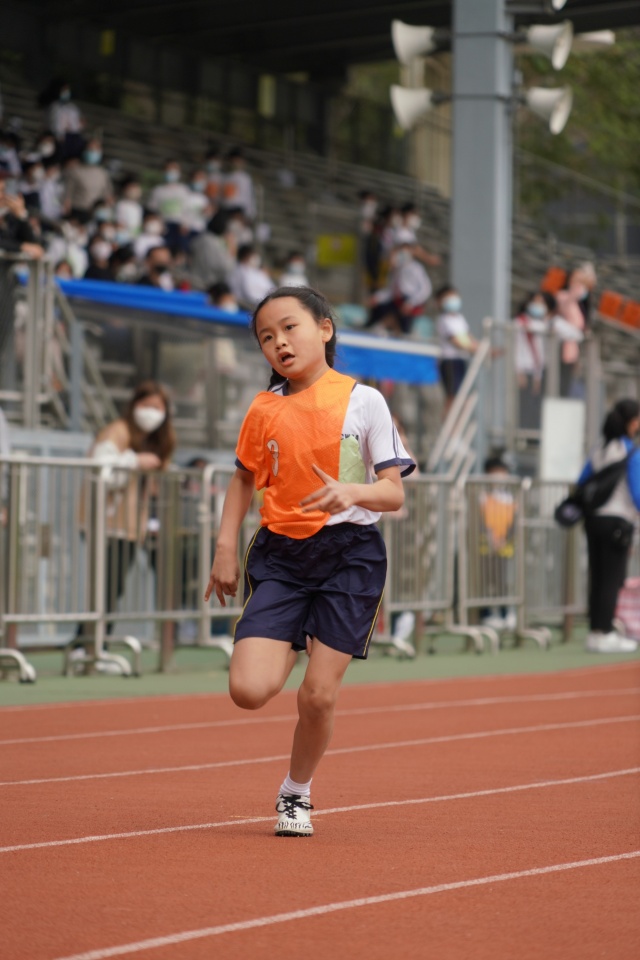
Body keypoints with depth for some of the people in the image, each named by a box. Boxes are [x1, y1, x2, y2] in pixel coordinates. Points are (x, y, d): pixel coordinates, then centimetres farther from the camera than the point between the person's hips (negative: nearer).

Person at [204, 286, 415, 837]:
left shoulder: (363, 401, -4)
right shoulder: (264, 409, 4)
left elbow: (394, 493, -4)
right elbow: (245, 480, 19)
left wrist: (352, 492, -25)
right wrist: (226, 549, 11)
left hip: (349, 552, -2)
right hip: (281, 554, 2)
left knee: (319, 695, -5)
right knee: (249, 689, -12)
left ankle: (297, 793, 22)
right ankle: (291, 649, 24)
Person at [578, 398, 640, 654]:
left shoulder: (600, 450, 11)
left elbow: (581, 484, 14)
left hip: (594, 518, 7)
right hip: (617, 521, -7)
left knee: (598, 578, 10)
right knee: (613, 579, -3)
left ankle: (596, 632, 13)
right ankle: (604, 635, -3)